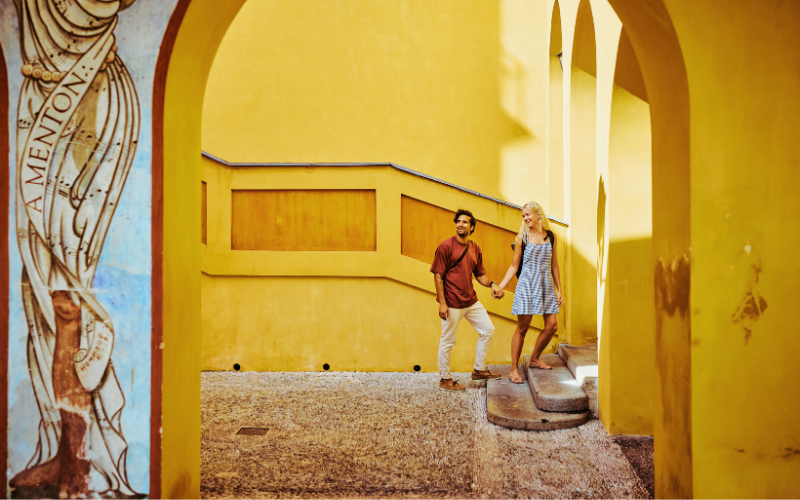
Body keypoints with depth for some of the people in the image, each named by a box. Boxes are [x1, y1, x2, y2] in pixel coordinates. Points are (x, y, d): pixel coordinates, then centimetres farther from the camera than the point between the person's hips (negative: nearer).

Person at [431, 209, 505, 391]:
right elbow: (438, 276, -12)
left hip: (471, 301, 7)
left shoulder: (475, 249, 9)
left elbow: (480, 274, 17)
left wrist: (492, 284, -5)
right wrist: (442, 303, -18)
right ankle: (445, 379, 16)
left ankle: (479, 369, 26)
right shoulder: (446, 246, -11)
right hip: (452, 304, -7)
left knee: (488, 330, 12)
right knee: (448, 341, 2)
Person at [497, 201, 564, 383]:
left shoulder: (550, 236, 8)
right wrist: (500, 286, -4)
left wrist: (559, 290, 11)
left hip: (546, 286, 4)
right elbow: (514, 266, 4)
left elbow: (554, 265, 12)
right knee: (522, 327, -3)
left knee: (552, 325, 0)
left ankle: (534, 359, 21)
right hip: (527, 285, -4)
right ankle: (514, 369, 4)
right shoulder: (522, 237, 1)